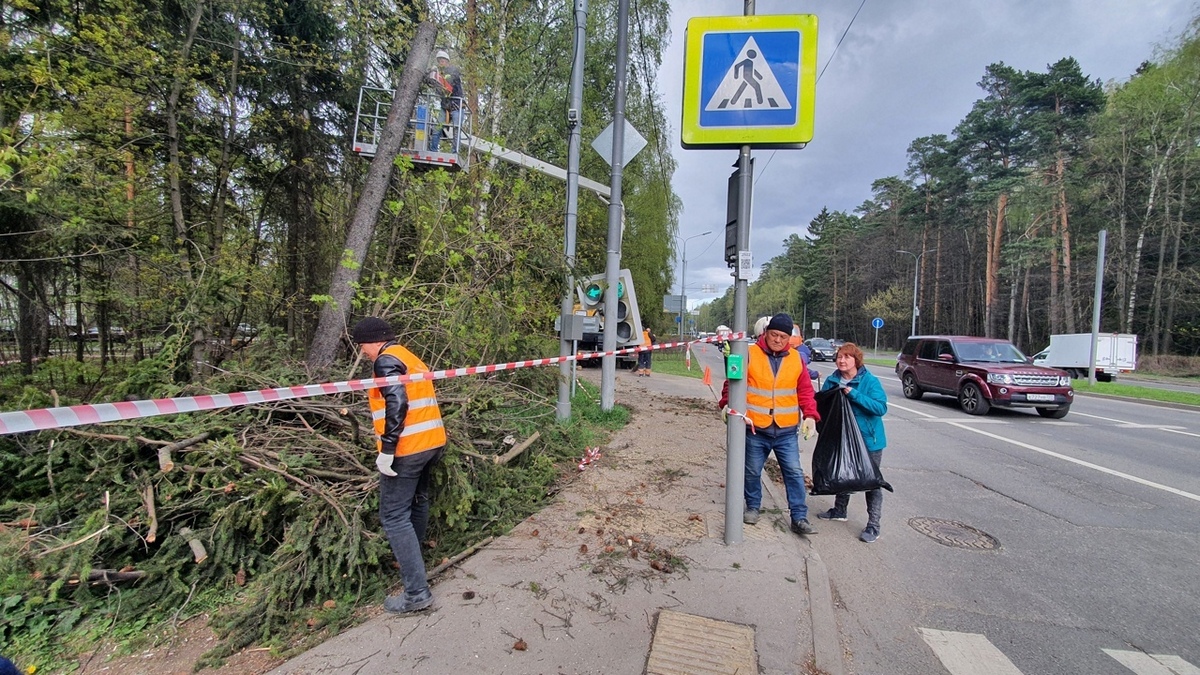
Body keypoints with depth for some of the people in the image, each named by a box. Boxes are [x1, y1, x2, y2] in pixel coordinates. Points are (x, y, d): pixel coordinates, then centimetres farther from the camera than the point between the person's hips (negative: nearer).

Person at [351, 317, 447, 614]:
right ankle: (411, 560, 43)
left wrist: (387, 449, -21)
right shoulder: (412, 358, 19)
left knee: (394, 516, -2)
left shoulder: (386, 360, -8)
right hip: (432, 442, 9)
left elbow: (397, 402, -22)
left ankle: (417, 592, -2)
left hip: (407, 449, -9)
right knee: (417, 503, 24)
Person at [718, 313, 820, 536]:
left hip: (787, 430, 2)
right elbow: (733, 383, -7)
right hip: (755, 428, -2)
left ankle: (799, 517, 14)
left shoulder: (795, 358, 4)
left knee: (794, 472, 3)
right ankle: (752, 507, 33)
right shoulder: (750, 354, -7)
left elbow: (805, 390, 6)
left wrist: (810, 415, -6)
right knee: (752, 472, 13)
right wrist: (728, 406, -21)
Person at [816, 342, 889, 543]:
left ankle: (873, 526, 12)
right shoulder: (832, 381, 0)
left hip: (868, 440, -5)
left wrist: (853, 394, -30)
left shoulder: (870, 381, -15)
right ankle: (839, 511, 39)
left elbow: (881, 407, -24)